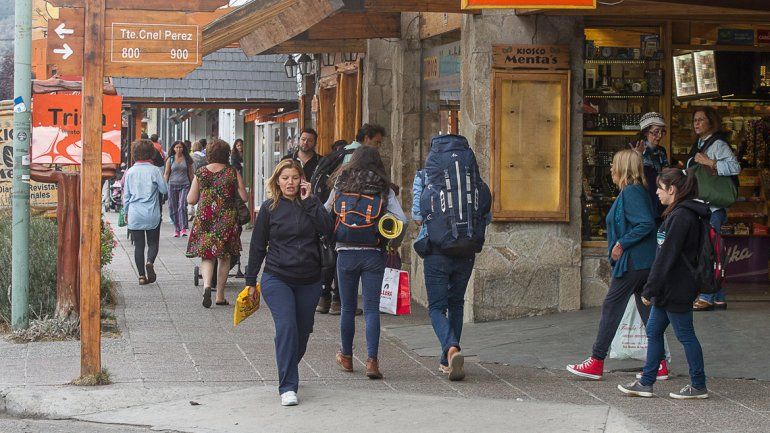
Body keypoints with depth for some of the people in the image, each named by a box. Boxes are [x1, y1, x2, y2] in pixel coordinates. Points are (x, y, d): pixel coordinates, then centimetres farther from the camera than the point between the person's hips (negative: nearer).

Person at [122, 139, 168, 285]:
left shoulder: (130, 172, 1)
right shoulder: (154, 170, -7)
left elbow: (126, 194, 7)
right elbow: (164, 190, -2)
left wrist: (126, 212, 19)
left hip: (135, 215, 2)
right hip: (152, 214, -2)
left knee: (138, 245, 8)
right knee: (153, 242, 10)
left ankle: (142, 276, 3)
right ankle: (150, 261, -19)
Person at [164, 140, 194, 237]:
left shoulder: (187, 159, 6)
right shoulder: (170, 159, 5)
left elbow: (191, 174, 12)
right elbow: (166, 173, 6)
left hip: (184, 185, -1)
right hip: (173, 185, 1)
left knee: (182, 206, -16)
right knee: (173, 208, 2)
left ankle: (184, 228, -20)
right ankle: (176, 229, 12)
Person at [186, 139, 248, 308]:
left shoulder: (201, 173, -1)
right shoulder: (233, 173, -4)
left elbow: (191, 200, 1)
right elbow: (244, 198, -3)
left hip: (205, 219, 0)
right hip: (227, 219, 0)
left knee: (207, 256, 6)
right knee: (224, 257, 12)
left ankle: (207, 284, -21)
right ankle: (220, 296, 14)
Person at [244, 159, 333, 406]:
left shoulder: (311, 204, 5)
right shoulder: (269, 208, 2)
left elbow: (327, 229, -12)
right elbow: (257, 245, 7)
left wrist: (309, 201, -12)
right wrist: (251, 281, 8)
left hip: (309, 281, 2)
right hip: (277, 278, -2)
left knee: (302, 331, 10)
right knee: (286, 327, -18)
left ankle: (288, 373, 34)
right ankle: (288, 387, -17)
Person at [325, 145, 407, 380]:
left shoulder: (341, 185, 2)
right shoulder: (384, 189, 0)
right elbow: (401, 220, -5)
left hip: (346, 253, 1)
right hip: (374, 255, 0)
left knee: (348, 308, 13)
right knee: (371, 308, 2)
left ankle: (346, 357, 27)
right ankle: (371, 360, -8)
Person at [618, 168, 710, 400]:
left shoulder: (681, 216, -20)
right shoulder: (678, 213, 13)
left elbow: (667, 257, -21)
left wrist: (649, 289, -18)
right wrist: (653, 288, 19)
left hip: (676, 290, -10)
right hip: (669, 289, 10)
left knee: (685, 335, 0)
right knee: (653, 331, 13)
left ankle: (699, 386, 10)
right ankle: (646, 383, 18)